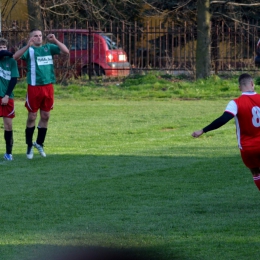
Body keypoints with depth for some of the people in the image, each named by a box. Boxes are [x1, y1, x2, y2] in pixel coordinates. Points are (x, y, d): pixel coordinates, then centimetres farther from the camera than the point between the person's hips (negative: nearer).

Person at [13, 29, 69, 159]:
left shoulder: (49, 48, 9)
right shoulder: (29, 50, -2)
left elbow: (66, 51, 2)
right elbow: (15, 56, -19)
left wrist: (55, 40, -10)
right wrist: (28, 46, -32)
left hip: (48, 87, 4)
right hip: (34, 88, -4)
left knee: (45, 116, 9)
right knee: (32, 117, 2)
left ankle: (39, 143, 23)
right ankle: (29, 146, 12)